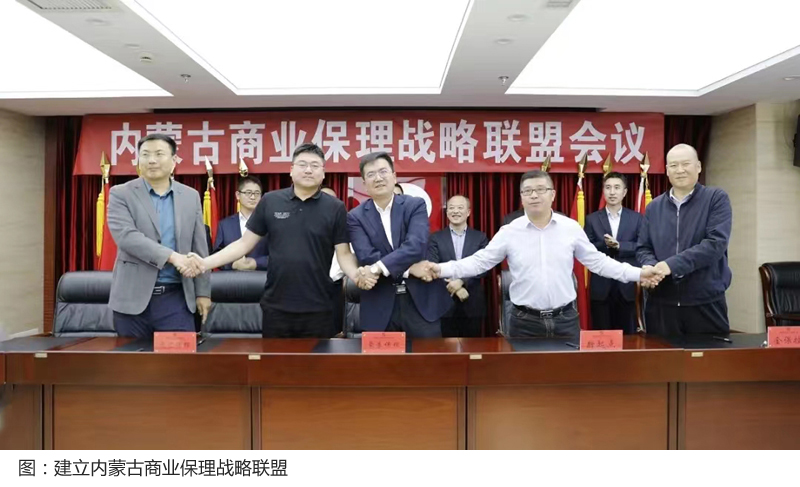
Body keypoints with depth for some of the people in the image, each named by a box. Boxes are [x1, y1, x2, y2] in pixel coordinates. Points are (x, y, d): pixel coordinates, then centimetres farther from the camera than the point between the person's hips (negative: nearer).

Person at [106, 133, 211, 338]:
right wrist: (172, 256, -25)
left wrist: (203, 292, 7)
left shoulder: (191, 196, 8)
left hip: (176, 296, 1)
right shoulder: (121, 194, 1)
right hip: (133, 296, -1)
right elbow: (126, 236, -16)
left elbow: (199, 248, 9)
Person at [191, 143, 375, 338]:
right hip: (276, 306, 1)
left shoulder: (335, 208, -1)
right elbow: (245, 243, 6)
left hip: (317, 308, -1)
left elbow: (344, 253, 0)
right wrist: (205, 263, -4)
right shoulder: (269, 201, 2)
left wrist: (356, 275, -21)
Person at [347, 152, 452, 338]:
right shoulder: (356, 216, 1)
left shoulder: (415, 205, 0)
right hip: (380, 306, 0)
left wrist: (379, 267, -24)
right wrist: (408, 268, -18)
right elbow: (366, 257, -12)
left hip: (421, 301, 0)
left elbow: (416, 245, -16)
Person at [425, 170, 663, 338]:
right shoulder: (509, 232, -3)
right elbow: (480, 261, -2)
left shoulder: (571, 228, 1)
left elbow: (597, 261, 6)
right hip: (525, 321, -1)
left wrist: (638, 273, 0)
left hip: (565, 319, 1)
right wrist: (442, 269, -14)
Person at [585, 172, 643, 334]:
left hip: (627, 286, 0)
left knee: (628, 333, 8)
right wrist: (604, 244, -17)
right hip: (601, 286, 0)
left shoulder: (636, 218, 7)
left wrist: (619, 245, -16)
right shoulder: (592, 219, 5)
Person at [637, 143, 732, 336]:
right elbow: (643, 248, 9)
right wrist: (651, 267, -13)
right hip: (661, 303, 3)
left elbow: (716, 243, -14)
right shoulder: (654, 207, 10)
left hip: (706, 303, -2)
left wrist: (672, 264, -21)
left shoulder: (717, 198, -1)